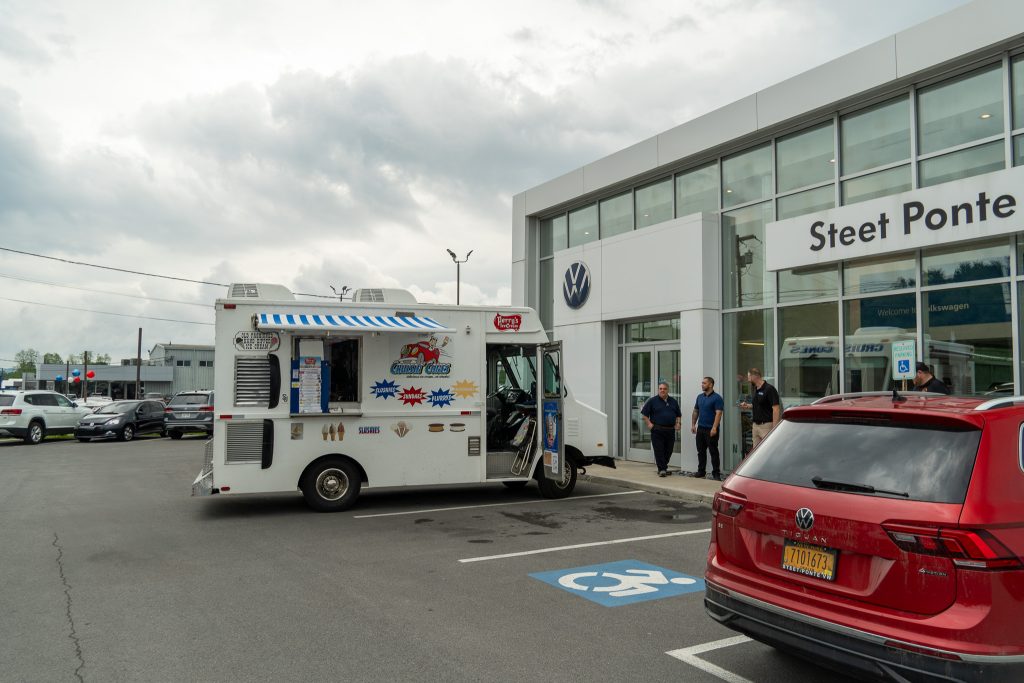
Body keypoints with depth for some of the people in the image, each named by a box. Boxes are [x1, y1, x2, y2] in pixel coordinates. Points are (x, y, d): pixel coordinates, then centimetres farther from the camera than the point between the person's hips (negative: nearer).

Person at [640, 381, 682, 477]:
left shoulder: (673, 401, 13)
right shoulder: (652, 401, 1)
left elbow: (678, 414, 21)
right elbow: (644, 413, 2)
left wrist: (678, 423, 5)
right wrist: (649, 423, -7)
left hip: (670, 430, 4)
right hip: (657, 431, -4)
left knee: (668, 451, 7)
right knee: (659, 450, -7)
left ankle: (664, 467, 21)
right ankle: (662, 469, -5)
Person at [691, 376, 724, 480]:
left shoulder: (717, 398, -9)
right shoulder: (700, 397, 12)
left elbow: (718, 413, -17)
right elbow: (695, 411, 18)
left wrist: (714, 428, -24)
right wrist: (693, 424, 10)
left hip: (711, 429, -7)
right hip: (700, 428, 7)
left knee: (714, 452, -2)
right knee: (701, 451, 11)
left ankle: (716, 473, 3)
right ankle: (701, 471, 20)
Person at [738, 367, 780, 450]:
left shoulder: (769, 389, -13)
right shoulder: (755, 390, 13)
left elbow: (776, 409, -17)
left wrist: (774, 428, -22)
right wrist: (747, 406, 7)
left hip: (767, 425, -9)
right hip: (756, 425, 9)